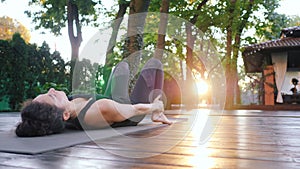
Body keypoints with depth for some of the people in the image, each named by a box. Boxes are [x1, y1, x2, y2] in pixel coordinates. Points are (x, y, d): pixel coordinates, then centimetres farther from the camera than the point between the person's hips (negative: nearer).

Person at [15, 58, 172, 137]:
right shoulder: (102, 109, -51)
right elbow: (137, 109, -32)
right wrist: (156, 106, -9)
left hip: (116, 102, 6)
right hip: (131, 110, -5)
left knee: (123, 64, 30)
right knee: (154, 62, 11)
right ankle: (157, 115, 23)